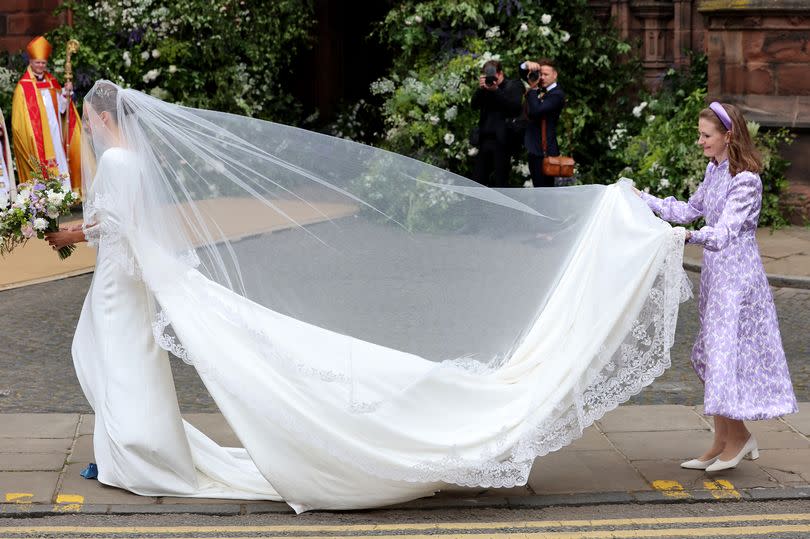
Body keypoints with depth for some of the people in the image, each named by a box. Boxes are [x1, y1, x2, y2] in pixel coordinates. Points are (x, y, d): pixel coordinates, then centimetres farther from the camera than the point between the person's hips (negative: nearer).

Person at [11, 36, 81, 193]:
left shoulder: (52, 82, 12)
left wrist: (66, 93, -5)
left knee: (60, 168, 3)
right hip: (36, 138, -6)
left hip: (55, 136, 6)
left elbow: (60, 107, 11)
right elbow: (21, 118, -8)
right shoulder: (23, 86, -6)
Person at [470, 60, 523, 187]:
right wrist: (480, 88, -11)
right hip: (484, 139, 5)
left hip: (502, 140, -5)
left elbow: (515, 108, -14)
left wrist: (496, 90, -18)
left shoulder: (513, 86, 0)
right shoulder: (485, 87, 15)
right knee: (477, 181, 4)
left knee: (500, 182, -3)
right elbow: (474, 105, 5)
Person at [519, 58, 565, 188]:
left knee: (545, 186, -7)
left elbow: (535, 111, -25)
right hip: (534, 147, 9)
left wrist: (532, 89, -18)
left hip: (545, 149, -9)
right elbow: (523, 74, 19)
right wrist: (527, 65, -3)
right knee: (538, 186, 15)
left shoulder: (557, 94, -15)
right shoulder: (540, 87, 10)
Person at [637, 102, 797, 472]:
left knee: (727, 352, -5)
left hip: (737, 274, -9)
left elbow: (726, 230, -27)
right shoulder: (715, 171, 9)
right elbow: (690, 210, 21)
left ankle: (737, 437, 11)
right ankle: (723, 441, 19)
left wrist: (692, 236, -45)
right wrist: (644, 200, 19)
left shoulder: (745, 179, -17)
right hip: (716, 271, 9)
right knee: (713, 355, 11)